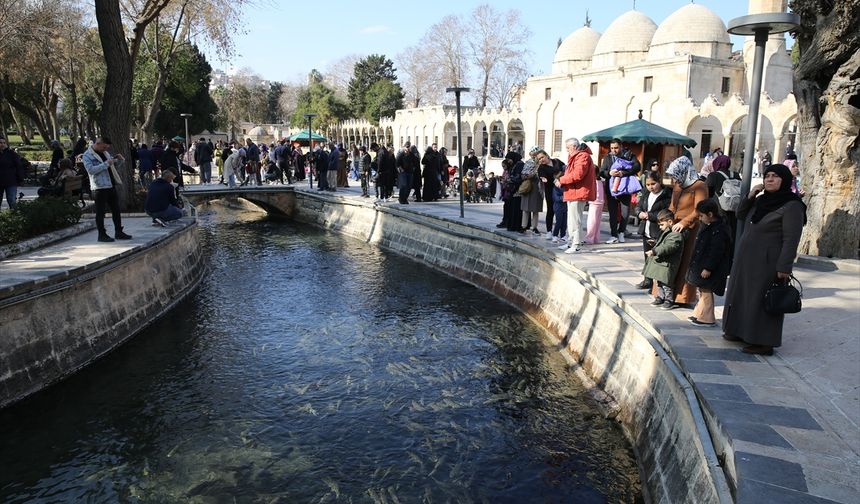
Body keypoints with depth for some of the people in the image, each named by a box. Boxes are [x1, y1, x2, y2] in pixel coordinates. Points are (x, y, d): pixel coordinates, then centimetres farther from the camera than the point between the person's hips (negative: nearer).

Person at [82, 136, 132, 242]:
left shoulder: (105, 153, 17)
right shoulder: (87, 155, -6)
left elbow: (115, 165, 25)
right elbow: (91, 170, -21)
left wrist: (119, 160, 4)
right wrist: (106, 164, -24)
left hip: (111, 185, 8)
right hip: (99, 187, -8)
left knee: (116, 210, 11)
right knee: (100, 212, -1)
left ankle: (118, 232, 18)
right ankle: (102, 234, 5)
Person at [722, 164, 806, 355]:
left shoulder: (792, 206, -14)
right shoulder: (761, 200, 9)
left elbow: (791, 239, -18)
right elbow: (740, 215, 16)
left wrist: (784, 268, -21)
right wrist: (750, 196, -1)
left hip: (767, 262, -8)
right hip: (746, 258, 8)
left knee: (762, 299, -1)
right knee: (742, 294, 15)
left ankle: (764, 342, 9)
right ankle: (742, 331, 28)